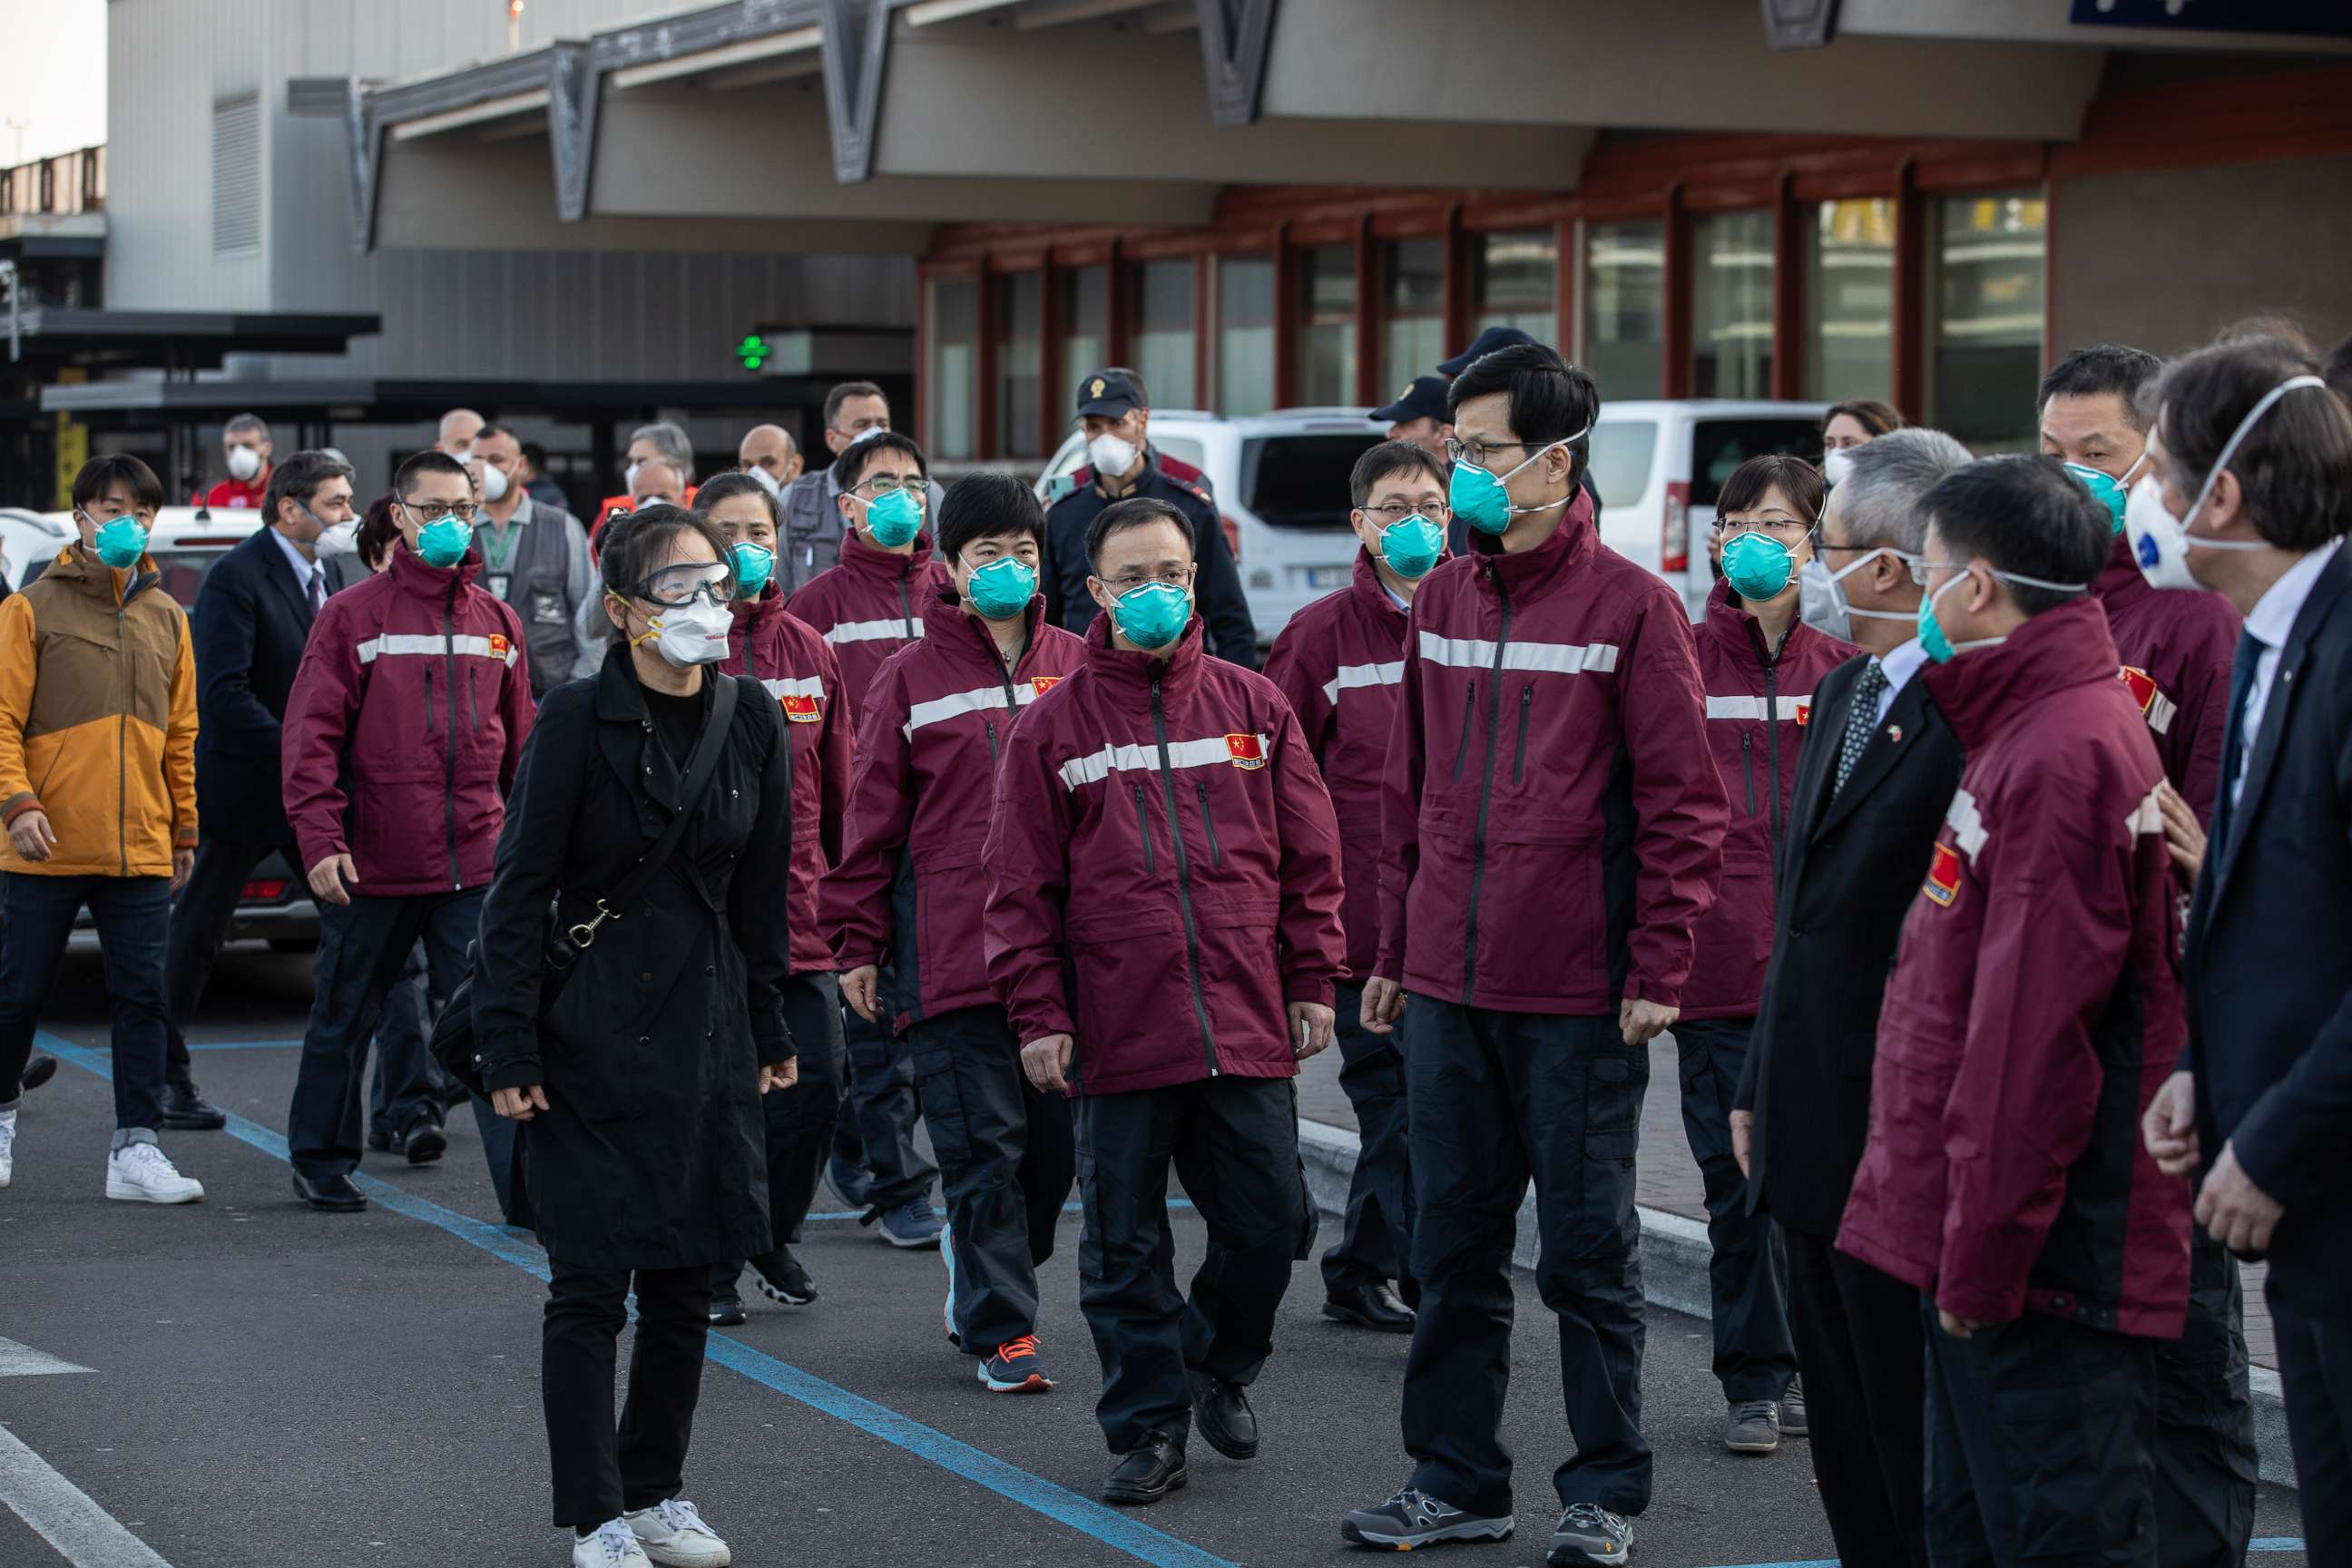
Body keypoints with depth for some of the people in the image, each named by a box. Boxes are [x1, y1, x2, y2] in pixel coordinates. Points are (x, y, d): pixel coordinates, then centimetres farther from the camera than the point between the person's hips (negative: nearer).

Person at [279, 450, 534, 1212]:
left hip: (475, 865, 2)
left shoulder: (496, 622, 10)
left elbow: (519, 743, 15)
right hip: (374, 864, -2)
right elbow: (312, 734, -6)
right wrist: (320, 841, -14)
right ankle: (323, 1158, 29)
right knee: (346, 1015, 12)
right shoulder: (353, 614, -2)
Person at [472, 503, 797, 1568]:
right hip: (592, 1032, -5)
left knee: (685, 1280, 10)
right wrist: (508, 1046, -12)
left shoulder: (751, 722, 4)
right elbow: (520, 888, -9)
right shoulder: (579, 721, -11)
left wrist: (770, 1028, 12)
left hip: (707, 1032, 5)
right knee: (590, 1284, -2)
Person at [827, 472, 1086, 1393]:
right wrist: (859, 944, 2)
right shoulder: (912, 680, 3)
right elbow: (874, 821, 4)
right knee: (985, 1146, -3)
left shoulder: (1077, 668, 9)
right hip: (952, 953, -3)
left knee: (1055, 1144, 6)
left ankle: (980, 1267, 30)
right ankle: (1001, 1329, 6)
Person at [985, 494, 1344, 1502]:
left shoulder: (1254, 707, 7)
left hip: (1246, 1026, 1)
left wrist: (1312, 980, 6)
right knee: (1125, 1247, 4)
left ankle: (1222, 1369, 30)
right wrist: (1039, 1012, -2)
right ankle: (1148, 1428, 16)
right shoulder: (1053, 726, 2)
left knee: (1268, 1223, 4)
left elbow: (1309, 856, 10)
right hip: (1118, 1032, -1)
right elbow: (1021, 884, 2)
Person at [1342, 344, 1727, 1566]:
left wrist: (1658, 973, -12)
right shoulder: (1441, 601, 10)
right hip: (1447, 986, 5)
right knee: (1453, 1246, 11)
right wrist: (1394, 950, 13)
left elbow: (1682, 804, -8)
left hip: (1579, 998, -5)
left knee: (1588, 1250, 4)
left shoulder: (1631, 606, -7)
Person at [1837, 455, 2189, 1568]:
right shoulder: (2024, 732, 15)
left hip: (2042, 1264, -11)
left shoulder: (2062, 754, -18)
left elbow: (2033, 1036, -22)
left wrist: (1981, 1255, -20)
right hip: (1978, 1247, 11)